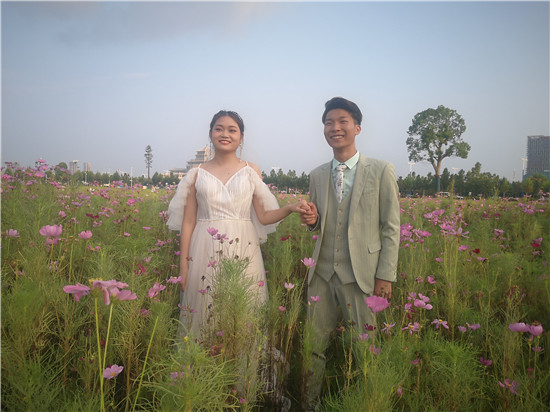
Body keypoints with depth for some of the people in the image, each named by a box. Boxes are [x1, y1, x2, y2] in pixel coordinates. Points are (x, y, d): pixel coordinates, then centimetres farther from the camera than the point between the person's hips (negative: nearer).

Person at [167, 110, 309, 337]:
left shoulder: (251, 171, 8)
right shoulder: (197, 174, 7)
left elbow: (264, 217, 6)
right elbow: (188, 222, 6)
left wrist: (290, 208, -11)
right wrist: (183, 264, 3)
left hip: (243, 252, 0)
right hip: (205, 254, 0)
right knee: (204, 310, 3)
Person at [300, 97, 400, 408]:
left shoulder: (381, 171, -2)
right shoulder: (317, 175, 11)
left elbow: (391, 227, -2)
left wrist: (386, 275, -8)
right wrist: (311, 220, -4)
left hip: (360, 274, -4)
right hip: (323, 272, 4)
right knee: (314, 345, 8)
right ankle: (310, 403, 25)